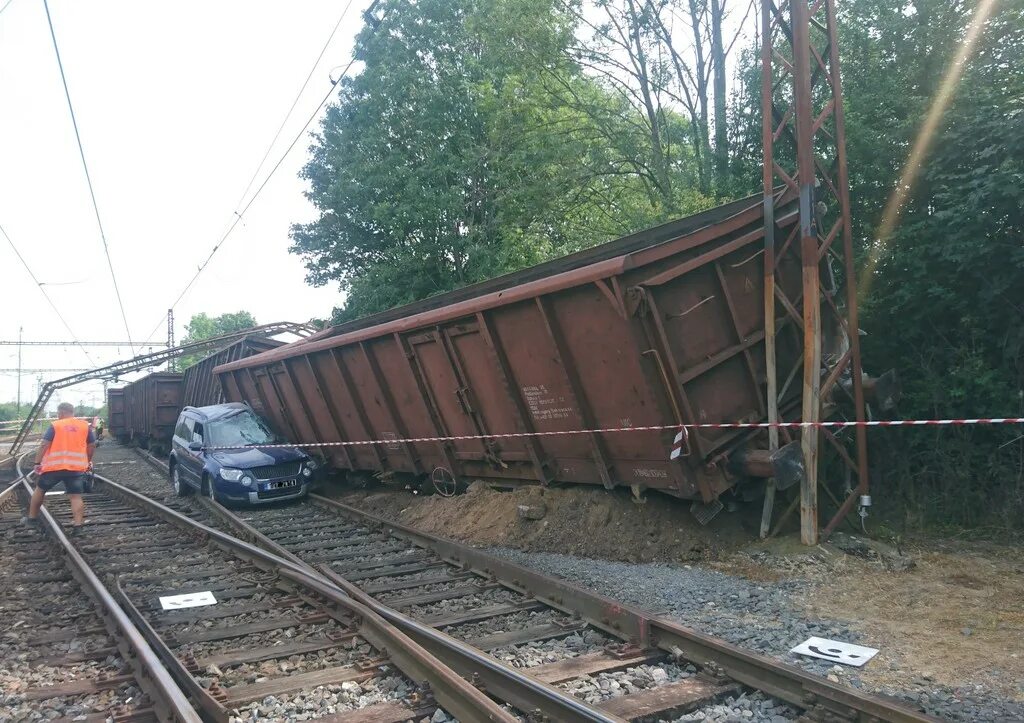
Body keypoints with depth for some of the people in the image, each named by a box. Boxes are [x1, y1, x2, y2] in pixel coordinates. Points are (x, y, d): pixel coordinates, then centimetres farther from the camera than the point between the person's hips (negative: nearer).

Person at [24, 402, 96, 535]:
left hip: (54, 466, -1)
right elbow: (92, 445, 13)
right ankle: (77, 525, -10)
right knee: (76, 497, 0)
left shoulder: (55, 426, 0)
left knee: (40, 490, 21)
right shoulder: (85, 426, 7)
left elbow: (44, 445, -6)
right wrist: (88, 461, 26)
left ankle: (32, 518, 30)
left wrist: (37, 463, -2)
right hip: (77, 467, 1)